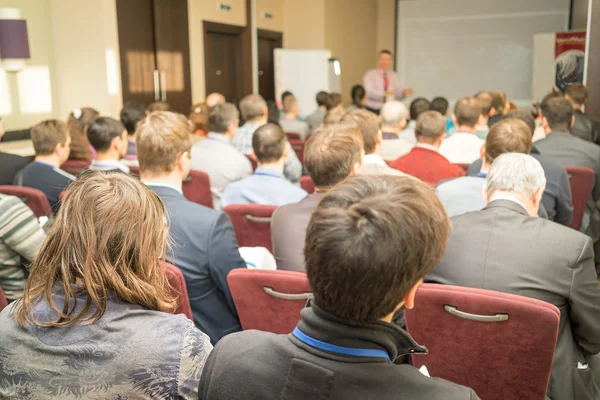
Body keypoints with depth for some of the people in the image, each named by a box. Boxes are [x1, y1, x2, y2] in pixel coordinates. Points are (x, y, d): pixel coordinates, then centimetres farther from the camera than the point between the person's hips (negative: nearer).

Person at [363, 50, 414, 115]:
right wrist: (383, 94, -31)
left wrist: (404, 92, -13)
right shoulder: (370, 75, 0)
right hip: (373, 111, -3)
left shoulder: (394, 76, 13)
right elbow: (368, 91, -16)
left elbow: (399, 95, 10)